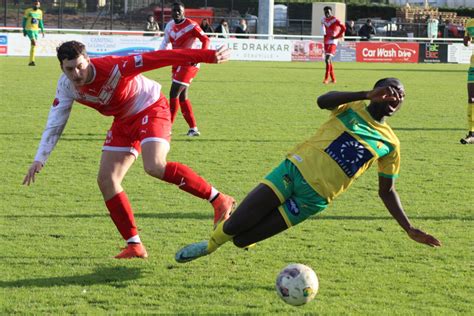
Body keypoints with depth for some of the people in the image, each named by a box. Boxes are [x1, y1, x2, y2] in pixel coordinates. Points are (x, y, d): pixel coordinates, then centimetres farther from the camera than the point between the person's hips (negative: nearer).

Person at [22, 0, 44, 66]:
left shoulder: (40, 12, 11)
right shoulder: (28, 11, -3)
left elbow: (40, 22, 19)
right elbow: (24, 20, 0)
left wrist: (42, 30, 13)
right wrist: (24, 30, -3)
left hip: (36, 30, 6)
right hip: (29, 29, -6)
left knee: (33, 46, 5)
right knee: (34, 43, -20)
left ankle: (31, 61, 11)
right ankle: (32, 60, -20)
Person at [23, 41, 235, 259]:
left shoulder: (111, 68, -32)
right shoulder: (66, 86, -12)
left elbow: (159, 58, -34)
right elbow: (55, 124, -2)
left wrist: (207, 55, -37)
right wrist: (39, 160, -11)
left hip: (151, 109, -7)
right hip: (124, 121, 7)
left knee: (154, 167, -30)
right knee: (105, 180, -4)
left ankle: (218, 199, -19)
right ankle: (134, 245, 4)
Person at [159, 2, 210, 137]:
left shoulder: (191, 25, -14)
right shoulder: (169, 26, 9)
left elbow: (206, 40, -14)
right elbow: (165, 42, 20)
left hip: (188, 64, -8)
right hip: (177, 64, 8)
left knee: (174, 94, -11)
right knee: (182, 97, 11)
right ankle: (193, 128, 18)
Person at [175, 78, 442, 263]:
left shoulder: (390, 144, 7)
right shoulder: (351, 107, 2)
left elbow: (387, 191, 15)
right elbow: (323, 101, -21)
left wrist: (410, 229, 6)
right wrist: (367, 95, -34)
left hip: (313, 199, 1)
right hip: (294, 169, -1)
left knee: (242, 240, -9)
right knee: (232, 228, -11)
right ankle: (210, 244, 24)